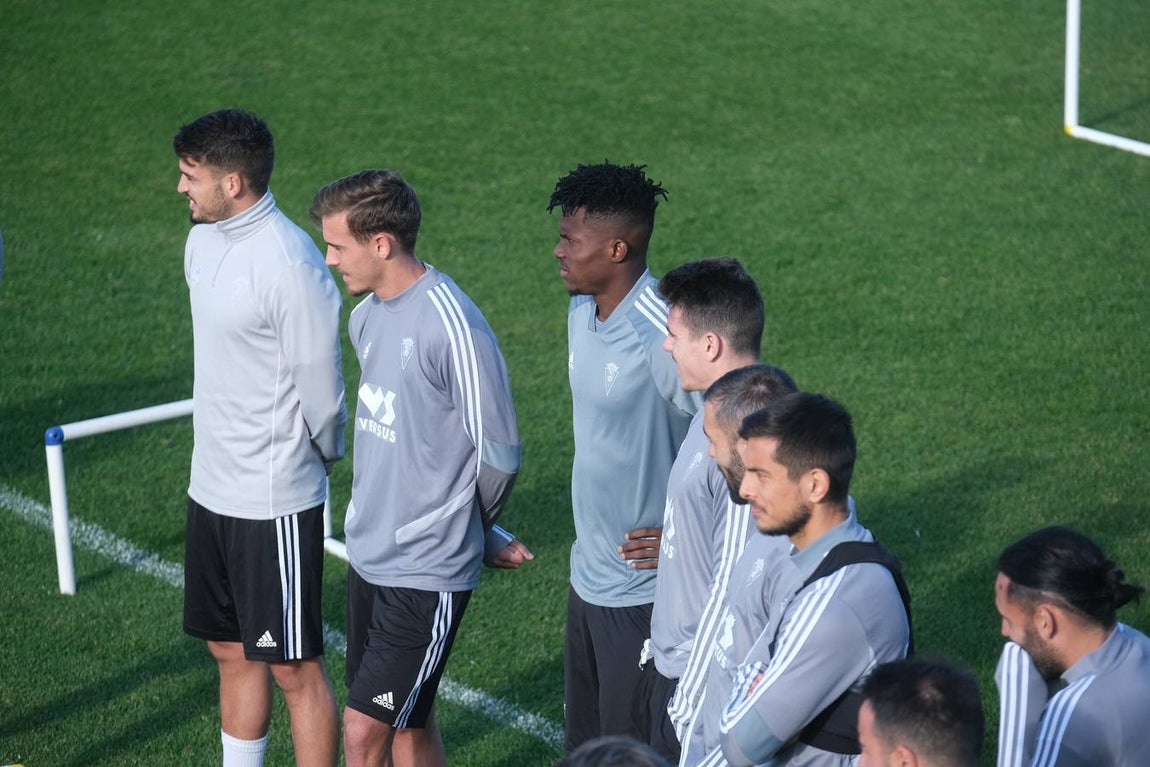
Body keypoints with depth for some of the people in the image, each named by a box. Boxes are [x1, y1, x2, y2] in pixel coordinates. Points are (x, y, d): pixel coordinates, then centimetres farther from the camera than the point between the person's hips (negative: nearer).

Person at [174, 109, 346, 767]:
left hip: (275, 498, -8)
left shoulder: (291, 265, -23)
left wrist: (324, 457, -1)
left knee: (294, 666, 1)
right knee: (232, 651, 18)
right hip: (213, 485, 9)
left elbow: (321, 391, -16)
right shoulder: (203, 241, 5)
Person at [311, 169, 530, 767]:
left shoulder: (453, 328, -21)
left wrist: (466, 532, 4)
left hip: (427, 575, -8)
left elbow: (498, 455, -15)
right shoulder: (367, 316, 7)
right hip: (369, 557, 8)